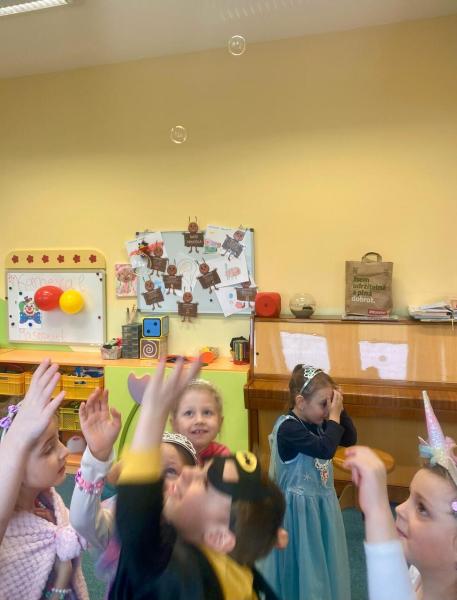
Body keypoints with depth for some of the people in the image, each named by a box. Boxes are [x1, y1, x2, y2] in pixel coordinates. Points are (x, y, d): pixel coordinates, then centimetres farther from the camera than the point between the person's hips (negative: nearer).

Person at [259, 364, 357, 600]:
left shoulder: (317, 423, -1)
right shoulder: (288, 428, -26)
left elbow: (350, 439, 5)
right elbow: (325, 449, -35)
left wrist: (339, 410, -8)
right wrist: (334, 416, -26)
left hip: (321, 503, 8)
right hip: (299, 507, -8)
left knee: (322, 560, 24)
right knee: (300, 562, 11)